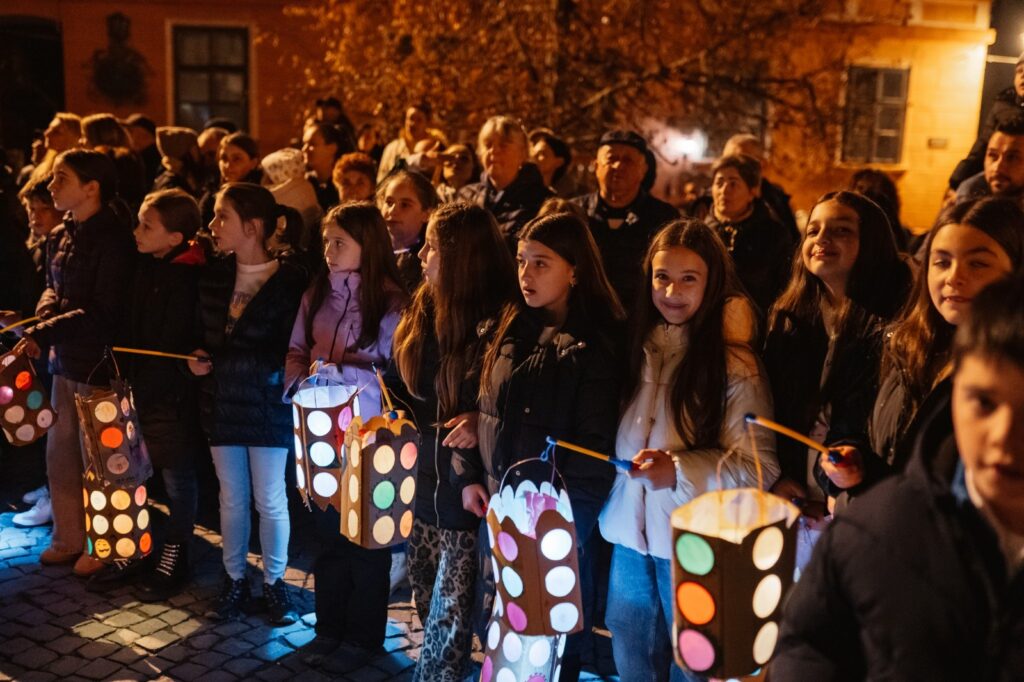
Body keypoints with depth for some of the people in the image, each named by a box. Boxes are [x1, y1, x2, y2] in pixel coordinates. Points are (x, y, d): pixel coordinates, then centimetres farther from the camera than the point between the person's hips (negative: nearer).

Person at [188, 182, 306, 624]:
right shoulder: (212, 277, 4)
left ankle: (274, 582, 23)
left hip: (266, 404, -4)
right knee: (231, 497, 13)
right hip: (221, 402, 4)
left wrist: (220, 360, -18)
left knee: (269, 499, 6)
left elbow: (288, 352, -12)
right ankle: (234, 580, 28)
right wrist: (196, 358, -8)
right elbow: (202, 336, 12)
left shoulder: (288, 281, -13)